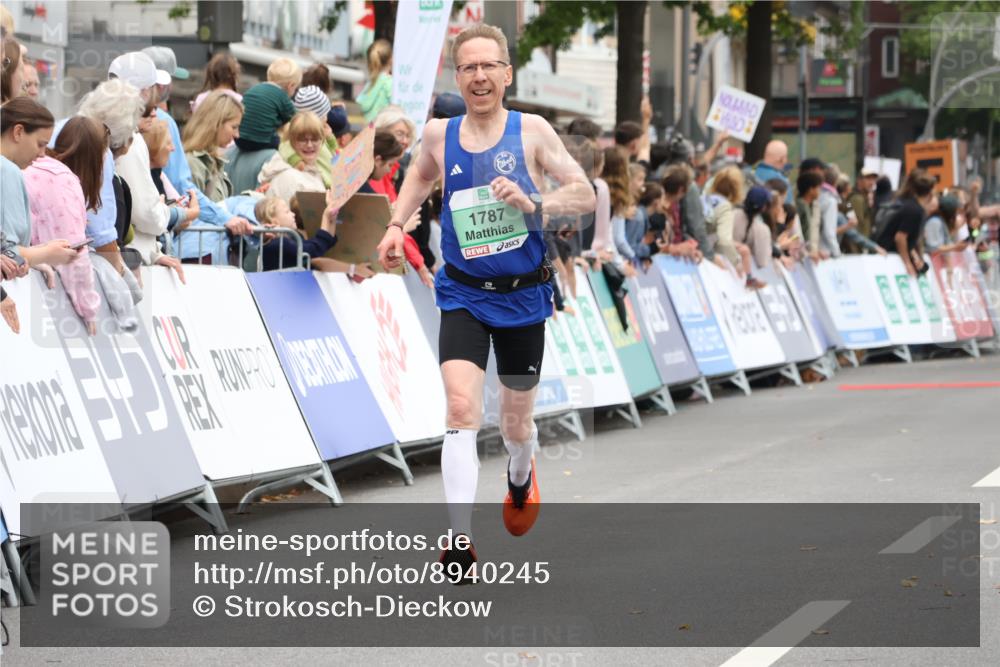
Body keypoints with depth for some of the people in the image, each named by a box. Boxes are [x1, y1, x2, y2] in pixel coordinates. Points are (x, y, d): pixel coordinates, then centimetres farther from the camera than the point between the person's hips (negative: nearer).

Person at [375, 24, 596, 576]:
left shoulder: (531, 132, -8)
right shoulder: (439, 135, 0)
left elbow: (585, 195, -8)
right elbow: (420, 176, 23)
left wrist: (532, 204, -24)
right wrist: (397, 224, 10)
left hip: (523, 296, 0)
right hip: (463, 295, 0)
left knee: (516, 423, 14)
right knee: (461, 408, -20)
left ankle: (520, 476, 52)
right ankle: (460, 541, -25)